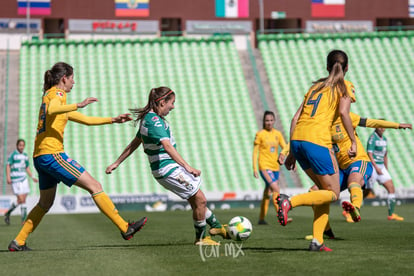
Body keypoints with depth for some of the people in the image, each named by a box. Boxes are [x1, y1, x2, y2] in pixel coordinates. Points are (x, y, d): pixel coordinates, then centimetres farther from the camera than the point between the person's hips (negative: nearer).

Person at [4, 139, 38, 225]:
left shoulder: (25, 155, 14)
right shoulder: (13, 155, -4)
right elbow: (8, 166, -8)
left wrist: (32, 177, 12)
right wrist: (8, 177, -20)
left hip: (24, 179, 6)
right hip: (15, 180, -6)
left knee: (24, 200, 1)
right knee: (21, 200, -12)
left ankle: (24, 220, 8)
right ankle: (8, 213, 5)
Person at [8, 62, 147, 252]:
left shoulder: (50, 95, 26)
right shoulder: (57, 93, -3)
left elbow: (85, 120, 30)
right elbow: (51, 110, -30)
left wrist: (112, 120, 28)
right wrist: (78, 105, -37)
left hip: (40, 157, 10)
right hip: (52, 154, -10)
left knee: (45, 203, 21)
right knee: (94, 186, -10)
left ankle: (18, 242, 22)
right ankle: (125, 228, -12)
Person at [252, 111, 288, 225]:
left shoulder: (277, 134, 9)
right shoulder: (260, 134, -4)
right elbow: (255, 151, -2)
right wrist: (254, 168, -7)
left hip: (275, 167, 5)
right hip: (264, 167, -5)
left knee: (267, 193, 11)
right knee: (276, 190, -20)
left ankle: (261, 219, 20)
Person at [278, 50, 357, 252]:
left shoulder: (316, 85, 24)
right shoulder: (345, 86, 8)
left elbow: (295, 118, 18)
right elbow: (343, 112, -12)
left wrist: (292, 152, 20)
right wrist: (353, 141, -6)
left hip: (297, 139, 7)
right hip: (317, 141, -7)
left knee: (325, 189, 19)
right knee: (333, 194, 6)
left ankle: (317, 241, 9)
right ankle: (290, 202, -17)